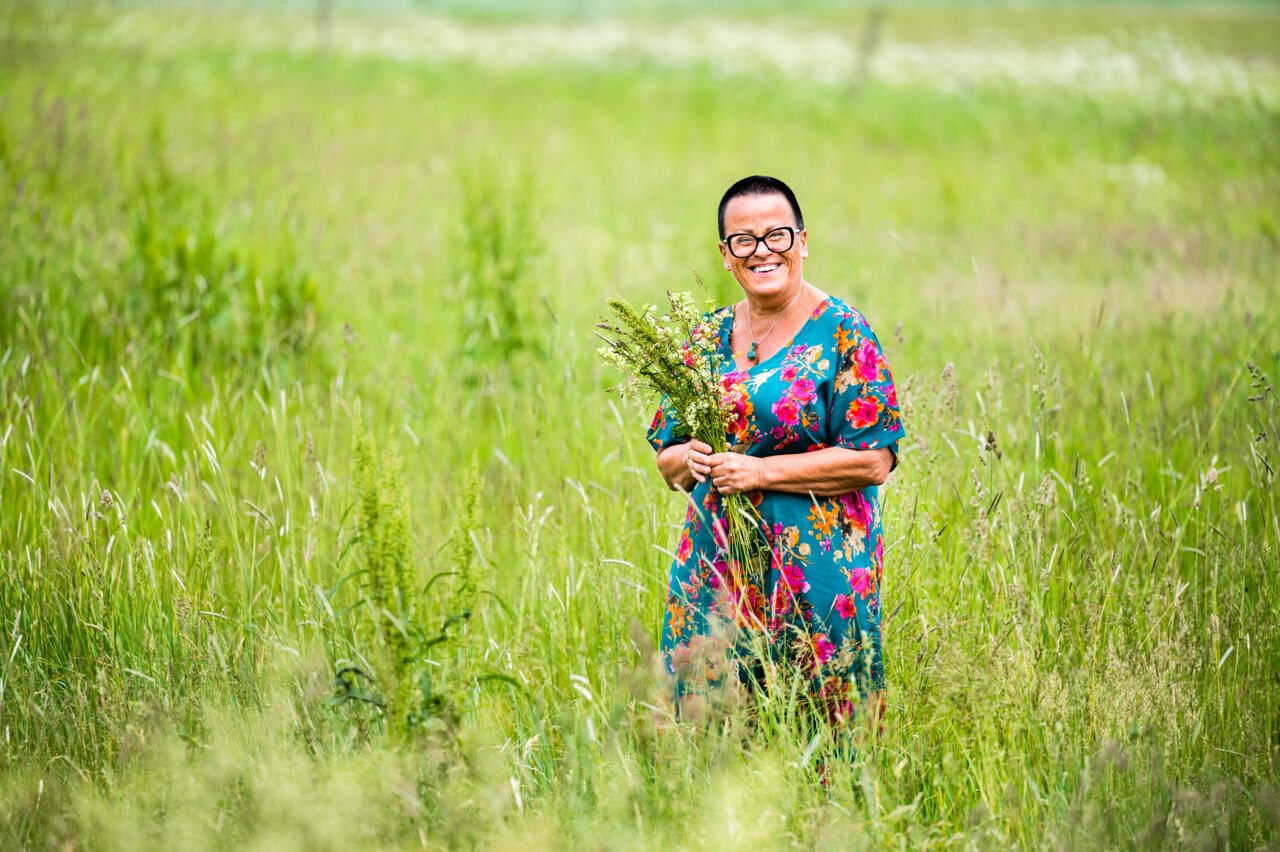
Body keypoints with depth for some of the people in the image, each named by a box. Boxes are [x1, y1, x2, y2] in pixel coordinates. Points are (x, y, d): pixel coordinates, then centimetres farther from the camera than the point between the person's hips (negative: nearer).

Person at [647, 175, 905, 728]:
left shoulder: (841, 335, -5)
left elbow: (874, 461, -11)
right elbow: (666, 455, 17)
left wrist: (761, 472, -15)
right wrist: (688, 461, -7)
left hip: (817, 573, -5)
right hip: (714, 568, 5)